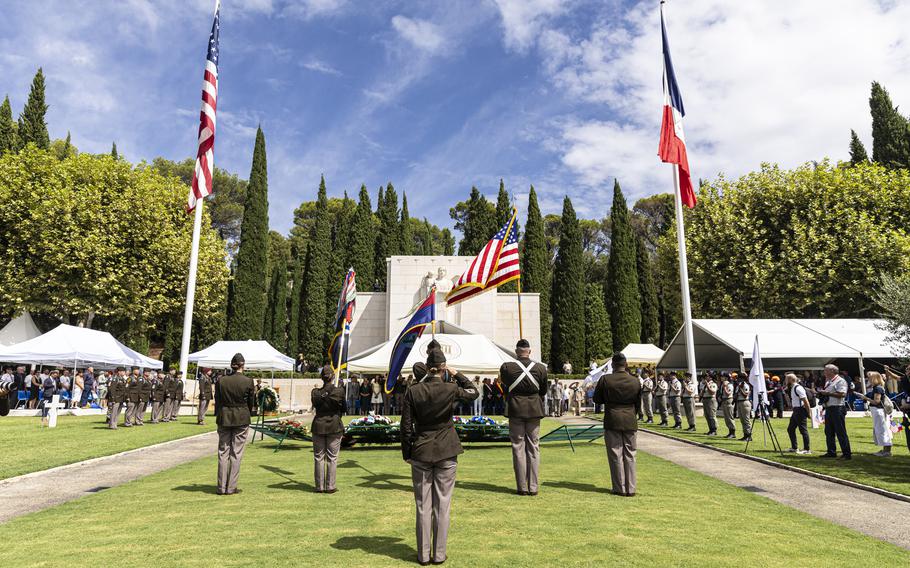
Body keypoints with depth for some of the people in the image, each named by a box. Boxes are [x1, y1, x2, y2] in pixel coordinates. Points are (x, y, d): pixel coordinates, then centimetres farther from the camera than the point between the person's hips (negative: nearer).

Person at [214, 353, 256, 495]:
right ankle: (231, 487, 9)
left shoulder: (221, 381, -4)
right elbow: (251, 403, 0)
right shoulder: (248, 381, -10)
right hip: (241, 420, -2)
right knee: (236, 453, 6)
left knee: (223, 452, 11)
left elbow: (217, 401, 3)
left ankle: (222, 487, 15)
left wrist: (219, 418, 15)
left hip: (224, 419, 2)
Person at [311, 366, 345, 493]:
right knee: (332, 457, 7)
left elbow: (314, 406, 7)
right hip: (335, 427, -1)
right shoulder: (339, 391, -11)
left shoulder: (315, 392, -6)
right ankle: (330, 486, 9)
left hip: (318, 427, 2)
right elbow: (343, 408, 1)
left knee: (319, 457, 10)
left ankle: (320, 486, 14)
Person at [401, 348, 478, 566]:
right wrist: (456, 374, 6)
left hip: (421, 452, 1)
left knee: (423, 505, 10)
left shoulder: (413, 391, -7)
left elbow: (406, 425, -3)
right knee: (442, 505, 9)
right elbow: (474, 392, 10)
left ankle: (423, 555, 17)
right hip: (446, 453, -1)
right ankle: (439, 554, 16)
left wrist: (407, 453, 7)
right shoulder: (451, 389, -11)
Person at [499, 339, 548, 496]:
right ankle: (533, 487, 11)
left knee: (518, 448, 5)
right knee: (533, 448, 9)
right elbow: (544, 390, 9)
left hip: (515, 410, -2)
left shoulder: (507, 367, -9)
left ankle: (522, 487, 8)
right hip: (534, 410, 2)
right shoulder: (541, 368, -3)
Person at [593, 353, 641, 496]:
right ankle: (630, 489, 13)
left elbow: (597, 399, 1)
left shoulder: (605, 379, -9)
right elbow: (638, 403, 9)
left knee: (615, 455, 5)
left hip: (612, 421, -2)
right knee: (630, 455, 10)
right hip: (630, 421, 3)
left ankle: (620, 488, 8)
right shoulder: (635, 381, -1)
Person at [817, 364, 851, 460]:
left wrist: (827, 393, -18)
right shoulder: (828, 382, 19)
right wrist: (821, 393, 5)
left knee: (841, 432, -6)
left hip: (837, 409, -9)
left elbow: (842, 394, -21)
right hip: (828, 408, 9)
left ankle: (847, 453, -1)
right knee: (828, 432, 12)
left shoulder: (840, 381, -9)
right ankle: (831, 452, 19)